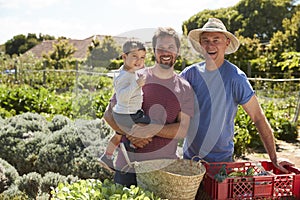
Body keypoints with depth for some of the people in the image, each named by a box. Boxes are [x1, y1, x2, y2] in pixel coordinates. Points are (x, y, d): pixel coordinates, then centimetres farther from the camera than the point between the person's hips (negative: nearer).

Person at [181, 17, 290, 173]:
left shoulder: (235, 77, -13)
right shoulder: (190, 73, -3)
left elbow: (258, 118, -11)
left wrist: (274, 159, -13)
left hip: (221, 159, -3)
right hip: (189, 155, 3)